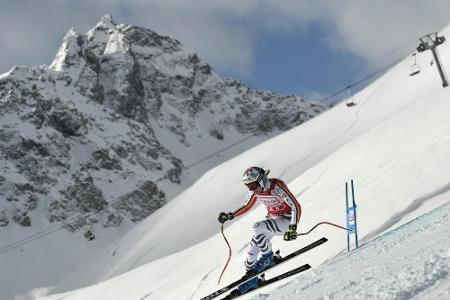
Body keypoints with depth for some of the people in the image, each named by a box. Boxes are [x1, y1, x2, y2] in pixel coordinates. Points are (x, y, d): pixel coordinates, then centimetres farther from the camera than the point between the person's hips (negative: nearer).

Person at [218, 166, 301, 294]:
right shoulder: (255, 190, -7)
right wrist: (230, 215, -3)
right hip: (272, 219, 7)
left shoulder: (277, 187, -28)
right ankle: (251, 278, 16)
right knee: (252, 248, -2)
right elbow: (246, 206, 11)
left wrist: (292, 228, -39)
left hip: (286, 220, -7)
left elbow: (296, 206, -29)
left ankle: (268, 258, -9)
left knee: (257, 228, -29)